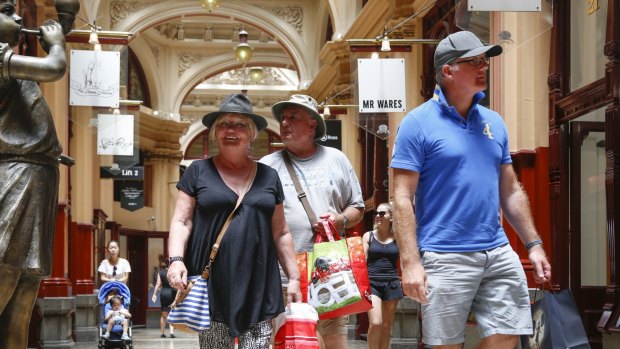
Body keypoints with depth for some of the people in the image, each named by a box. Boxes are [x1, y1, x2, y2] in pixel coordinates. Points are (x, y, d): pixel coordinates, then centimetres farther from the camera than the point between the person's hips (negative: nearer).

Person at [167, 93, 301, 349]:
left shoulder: (268, 177, 14)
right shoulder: (199, 172, 8)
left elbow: (280, 234, 17)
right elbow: (181, 222, 1)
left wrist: (293, 277, 11)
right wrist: (176, 259, -16)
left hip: (258, 288, 2)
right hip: (212, 287, -2)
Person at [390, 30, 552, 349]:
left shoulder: (493, 122, 13)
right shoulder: (418, 123, -5)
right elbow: (402, 199, -9)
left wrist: (533, 244, 12)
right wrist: (410, 263, -17)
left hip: (499, 253, 5)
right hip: (445, 259, -5)